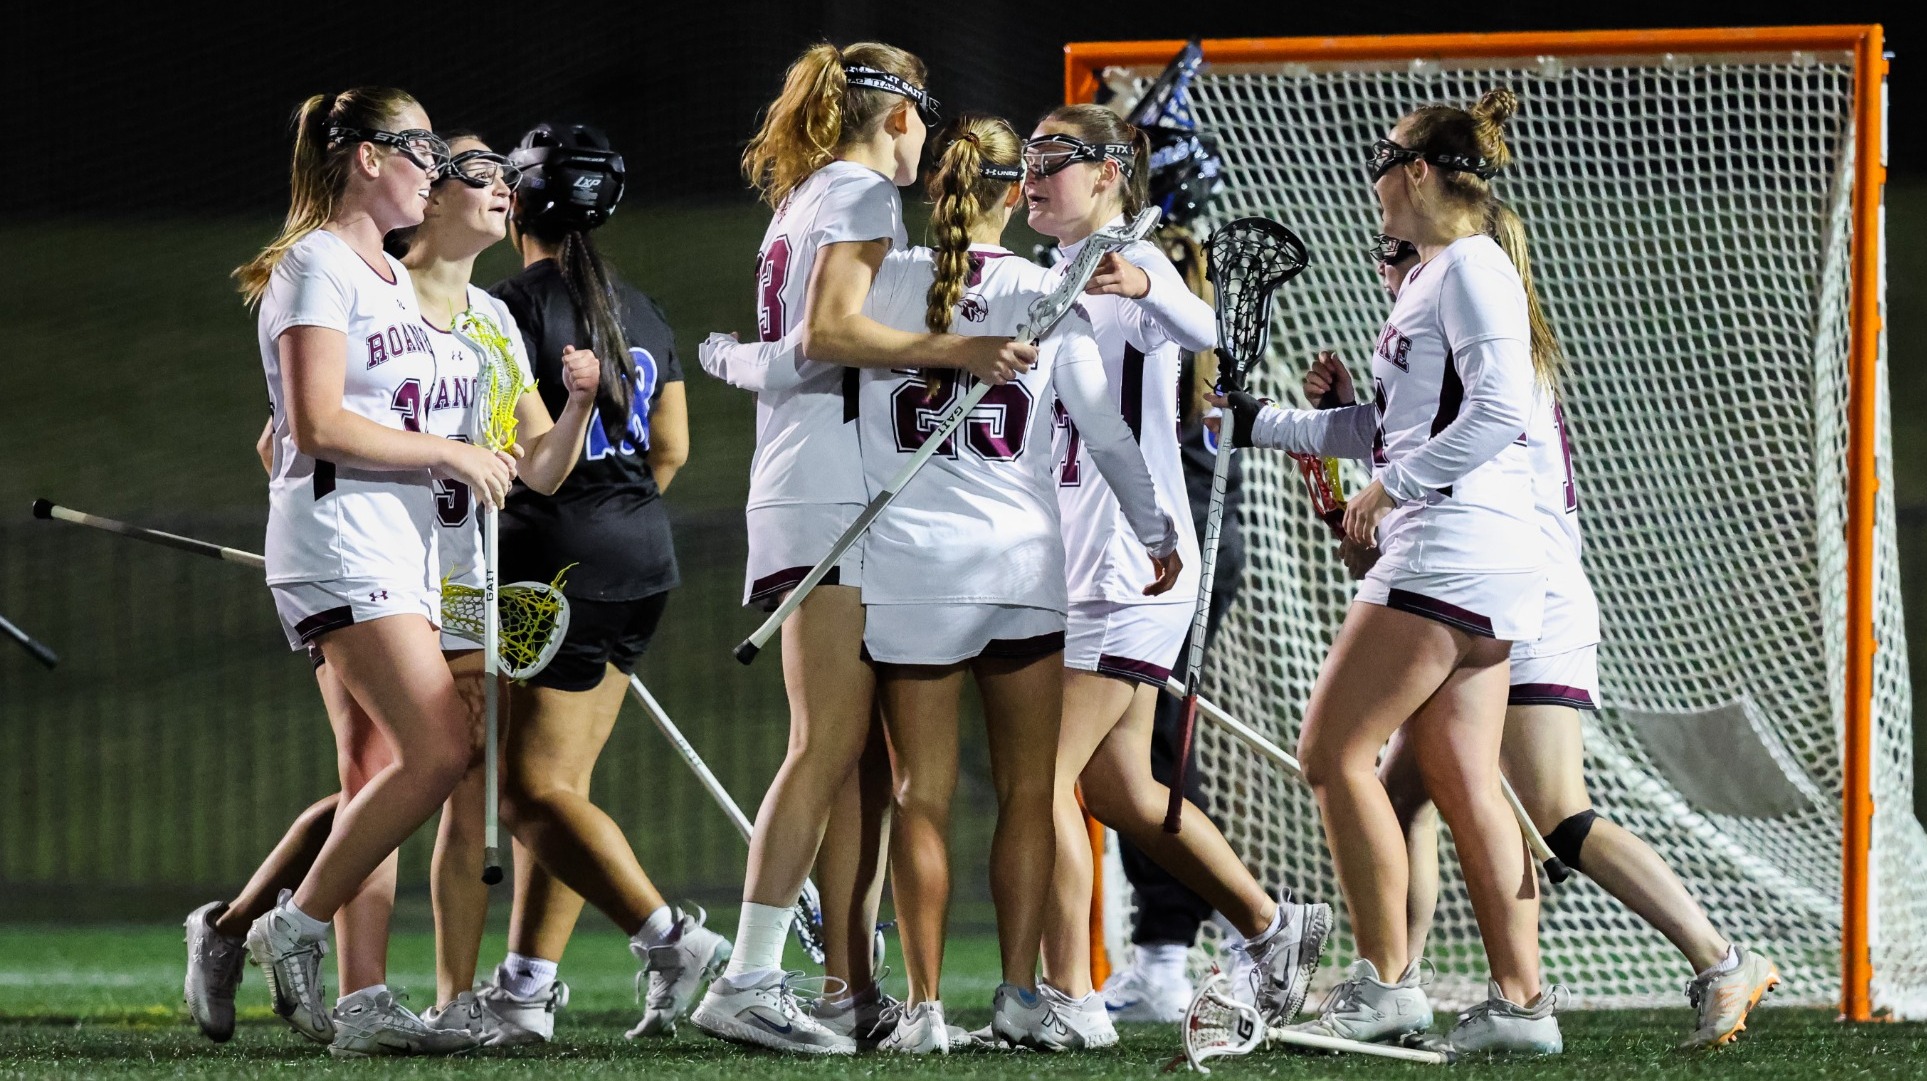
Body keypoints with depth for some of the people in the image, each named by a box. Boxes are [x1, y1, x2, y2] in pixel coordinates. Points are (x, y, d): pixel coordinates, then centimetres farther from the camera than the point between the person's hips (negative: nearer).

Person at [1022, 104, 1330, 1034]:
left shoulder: (1131, 262, -10)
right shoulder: (1066, 277, 17)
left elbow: (1203, 332, -33)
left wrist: (1144, 289, -53)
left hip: (1127, 568, -10)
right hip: (1081, 569, 10)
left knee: (1042, 774, -13)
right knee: (1118, 790, 14)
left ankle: (1069, 995, -12)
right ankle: (1272, 925, 27)